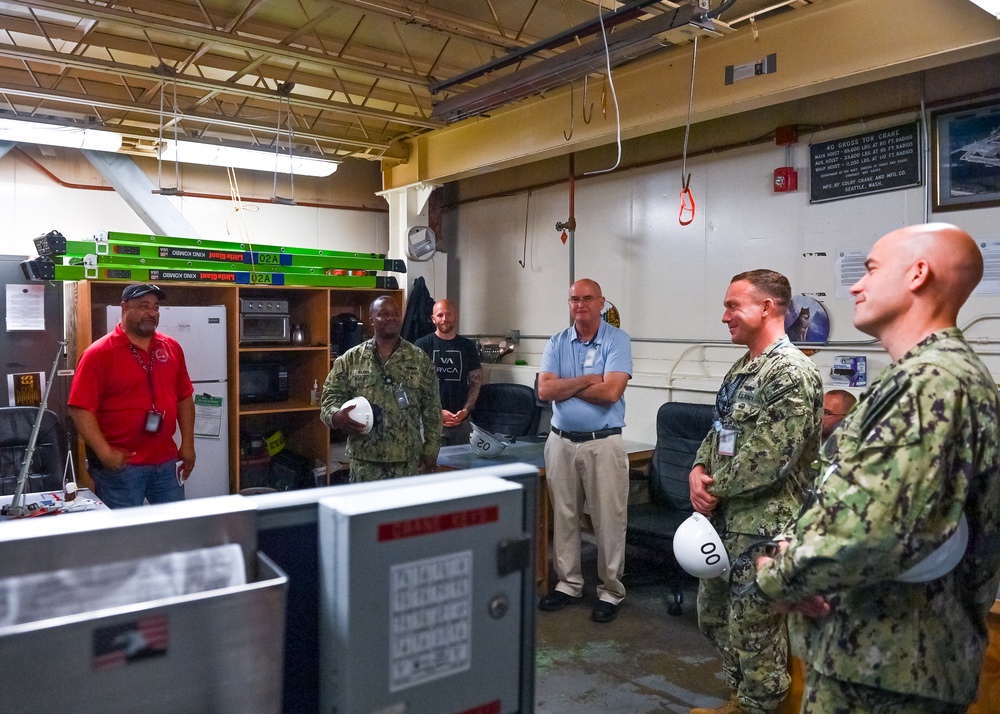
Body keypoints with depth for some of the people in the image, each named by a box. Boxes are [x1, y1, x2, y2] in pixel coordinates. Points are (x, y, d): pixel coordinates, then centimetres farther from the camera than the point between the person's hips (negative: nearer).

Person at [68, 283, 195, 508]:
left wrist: (188, 444, 7)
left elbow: (184, 398, 12)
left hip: (166, 462, 5)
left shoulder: (171, 347, 7)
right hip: (121, 465, -5)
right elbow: (80, 409, -12)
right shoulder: (99, 353, -8)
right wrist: (105, 453, -18)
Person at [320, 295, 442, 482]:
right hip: (365, 459, 0)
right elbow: (330, 397, 3)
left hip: (407, 459, 0)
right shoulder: (350, 359, 3)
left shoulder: (420, 359, 3)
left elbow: (432, 409, 3)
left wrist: (431, 451, 0)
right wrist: (337, 416, -20)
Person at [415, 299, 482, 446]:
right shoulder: (422, 345, 0)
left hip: (462, 420, 3)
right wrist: (437, 412, -9)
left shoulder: (468, 346, 9)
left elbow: (476, 382, 11)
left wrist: (465, 410, -3)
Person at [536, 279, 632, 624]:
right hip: (561, 441, 4)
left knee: (609, 520, 2)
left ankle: (611, 591, 17)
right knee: (563, 517, 12)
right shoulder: (557, 343, 8)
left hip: (603, 443, -4)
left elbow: (610, 392, -17)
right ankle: (568, 583, 27)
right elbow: (544, 390, -6)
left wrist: (564, 385, -8)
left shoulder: (617, 340, -4)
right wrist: (586, 380, -13)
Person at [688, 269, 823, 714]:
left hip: (761, 525, -10)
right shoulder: (743, 367, 11)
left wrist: (715, 489, -12)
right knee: (713, 616, 21)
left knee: (753, 631, 5)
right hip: (724, 519, 10)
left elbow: (768, 460, -24)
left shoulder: (791, 373, -19)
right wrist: (699, 471, -2)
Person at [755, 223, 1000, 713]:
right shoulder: (930, 375, 13)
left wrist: (778, 577, -15)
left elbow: (868, 532, -32)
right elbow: (856, 499, 17)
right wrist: (798, 563, -1)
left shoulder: (933, 382, -21)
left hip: (884, 663, -9)